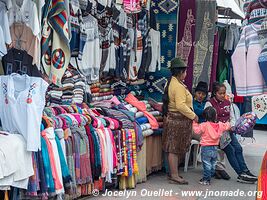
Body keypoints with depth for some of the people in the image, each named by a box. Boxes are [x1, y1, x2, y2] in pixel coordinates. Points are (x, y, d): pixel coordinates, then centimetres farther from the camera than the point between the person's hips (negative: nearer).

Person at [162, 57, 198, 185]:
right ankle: (174, 176, 2)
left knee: (173, 148, 15)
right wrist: (193, 116, -17)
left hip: (171, 118, 10)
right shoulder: (179, 86, -20)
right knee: (175, 149, -4)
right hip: (178, 121, -10)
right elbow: (181, 105, -27)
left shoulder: (171, 83, 12)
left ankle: (173, 172, 23)